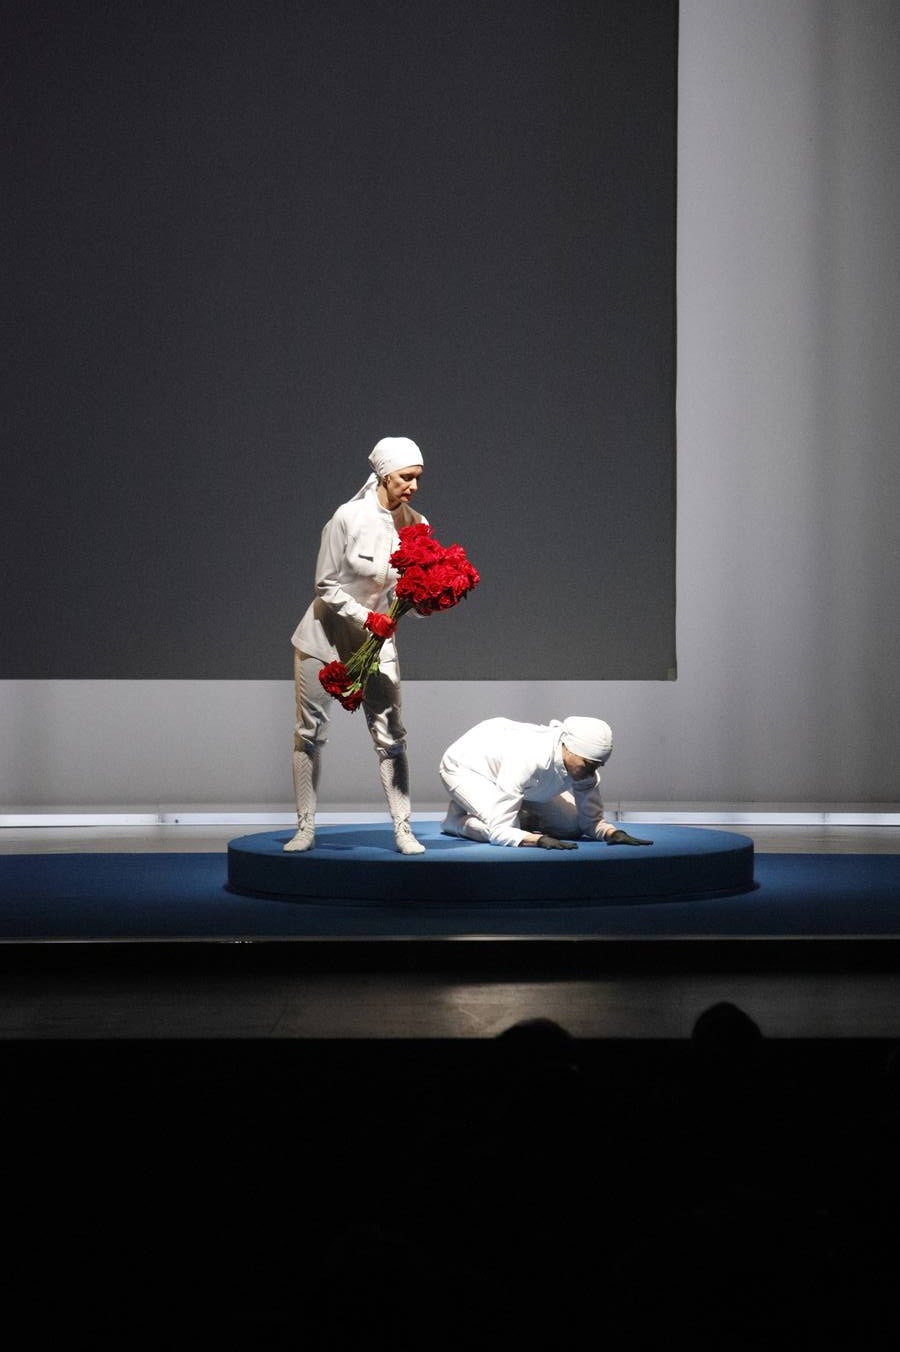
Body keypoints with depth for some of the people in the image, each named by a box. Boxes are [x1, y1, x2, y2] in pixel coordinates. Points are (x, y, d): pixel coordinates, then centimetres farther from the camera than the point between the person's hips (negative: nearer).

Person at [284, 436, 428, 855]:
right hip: (326, 634, -3)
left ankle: (402, 829, -1)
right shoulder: (349, 517, -18)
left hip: (377, 640, 3)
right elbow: (326, 586, -14)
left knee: (390, 736, -4)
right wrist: (366, 617, -24)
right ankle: (305, 827, 12)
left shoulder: (416, 525, -5)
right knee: (310, 732, 4)